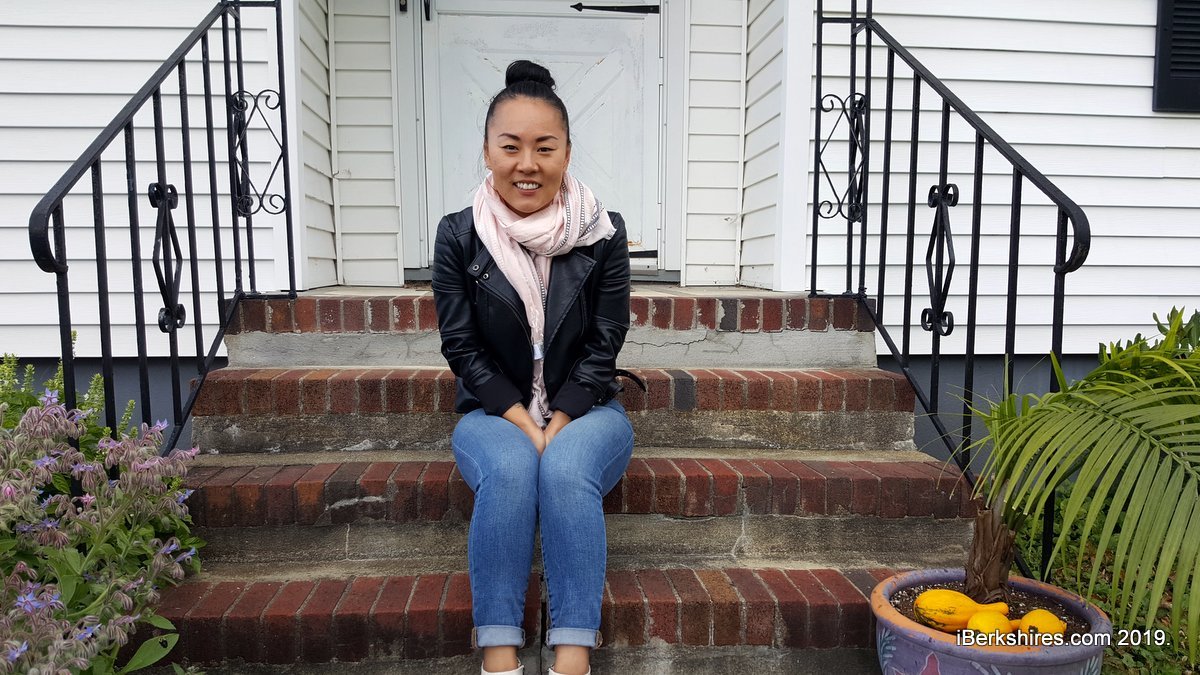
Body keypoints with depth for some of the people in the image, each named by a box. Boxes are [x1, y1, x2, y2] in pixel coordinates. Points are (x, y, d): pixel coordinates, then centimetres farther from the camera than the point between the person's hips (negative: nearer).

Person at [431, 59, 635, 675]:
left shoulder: (603, 234, -4)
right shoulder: (458, 236, -3)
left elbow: (602, 347, -4)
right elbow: (462, 348, -4)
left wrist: (558, 425, -15)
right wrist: (523, 423, -14)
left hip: (585, 411, 0)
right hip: (494, 415, 0)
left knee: (566, 469, -32)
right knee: (510, 469, -32)